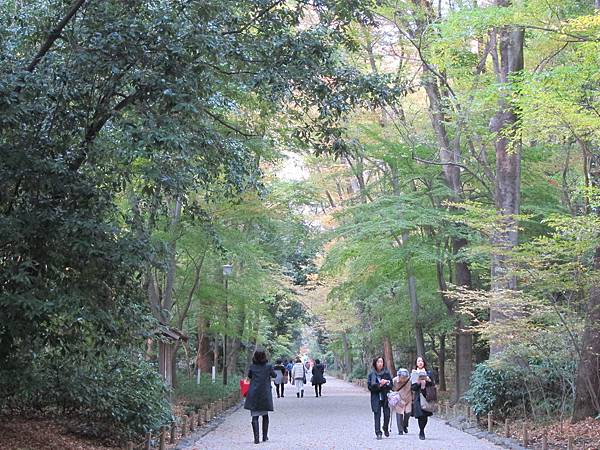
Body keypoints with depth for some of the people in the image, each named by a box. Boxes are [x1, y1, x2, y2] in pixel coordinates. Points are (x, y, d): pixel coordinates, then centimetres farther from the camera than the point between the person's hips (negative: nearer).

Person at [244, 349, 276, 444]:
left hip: (253, 394, 0)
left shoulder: (252, 366, -3)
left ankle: (256, 438, -9)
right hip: (265, 394, 1)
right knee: (265, 415, 18)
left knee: (254, 416, 0)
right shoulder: (268, 366, -5)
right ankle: (265, 436, 22)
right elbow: (274, 375, 11)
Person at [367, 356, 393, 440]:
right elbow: (369, 386, -4)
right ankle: (378, 433, -4)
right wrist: (379, 385, -15)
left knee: (387, 414, 0)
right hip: (376, 397, -1)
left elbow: (391, 384, 5)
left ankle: (386, 428, 28)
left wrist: (385, 383, -14)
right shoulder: (371, 374, 1)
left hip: (385, 396, 1)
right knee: (377, 414, -7)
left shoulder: (386, 373, 5)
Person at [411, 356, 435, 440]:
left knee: (425, 415, 0)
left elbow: (433, 386, 8)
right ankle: (422, 433, 3)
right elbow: (413, 388, 2)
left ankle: (421, 432, 21)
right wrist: (418, 382, -16)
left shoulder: (428, 373, 10)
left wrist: (429, 380, -10)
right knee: (420, 416, -10)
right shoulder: (413, 374, 6)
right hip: (418, 397, -2)